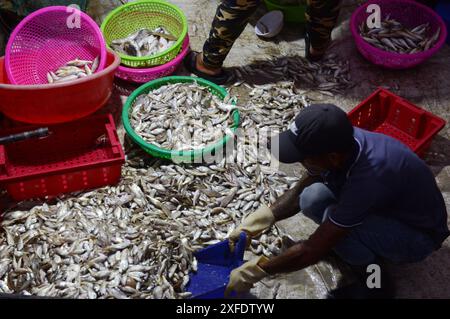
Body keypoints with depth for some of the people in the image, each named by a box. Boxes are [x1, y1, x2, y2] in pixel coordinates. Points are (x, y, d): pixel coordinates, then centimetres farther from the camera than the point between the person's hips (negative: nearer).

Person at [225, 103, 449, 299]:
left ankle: (377, 286, -5)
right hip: (384, 205, 6)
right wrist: (262, 218, -12)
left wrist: (255, 271, -23)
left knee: (333, 220, -32)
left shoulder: (368, 177, -40)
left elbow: (313, 250, -32)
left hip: (419, 234, -6)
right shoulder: (342, 143, -19)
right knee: (312, 199, -17)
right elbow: (300, 190, 0)